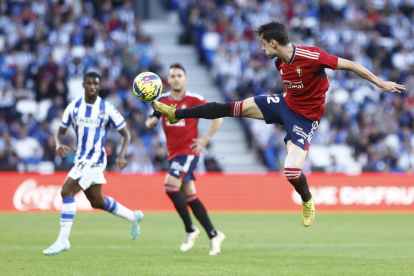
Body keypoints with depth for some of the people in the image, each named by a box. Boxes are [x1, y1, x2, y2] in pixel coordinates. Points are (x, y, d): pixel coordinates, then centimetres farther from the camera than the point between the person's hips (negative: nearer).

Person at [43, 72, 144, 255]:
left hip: (94, 160, -6)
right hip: (81, 159, 6)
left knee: (67, 191, -19)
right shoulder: (73, 107, 3)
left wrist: (121, 155, -18)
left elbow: (125, 134, -2)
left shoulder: (107, 109, -9)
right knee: (97, 202, 18)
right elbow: (61, 131, 9)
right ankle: (133, 217, 41)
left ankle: (63, 240, -14)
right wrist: (59, 144, -14)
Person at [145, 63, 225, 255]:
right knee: (189, 196, 7)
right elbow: (150, 123, 12)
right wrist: (151, 122, -13)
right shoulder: (162, 100, 7)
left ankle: (190, 230, -8)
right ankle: (213, 235, 15)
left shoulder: (194, 100, -7)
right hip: (173, 153, 6)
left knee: (170, 186, -21)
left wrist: (205, 139, -9)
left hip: (189, 151, -6)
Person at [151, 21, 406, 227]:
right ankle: (177, 113, 7)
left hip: (305, 117, -7)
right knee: (236, 107, 0)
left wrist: (381, 83, -20)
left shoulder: (311, 57, -29)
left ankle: (307, 201, 16)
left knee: (291, 170, -18)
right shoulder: (280, 63, -4)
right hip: (285, 103, 7)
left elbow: (350, 65, -23)